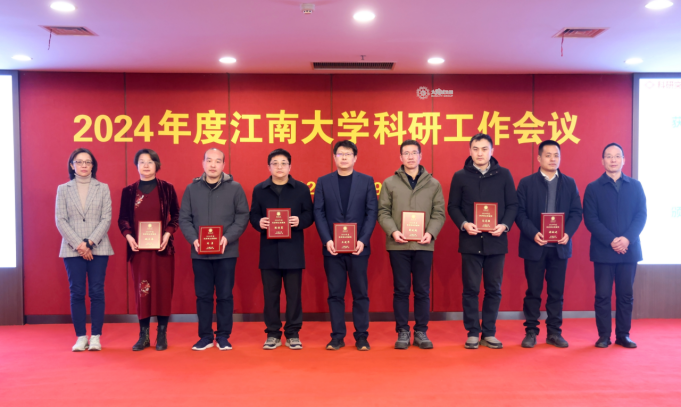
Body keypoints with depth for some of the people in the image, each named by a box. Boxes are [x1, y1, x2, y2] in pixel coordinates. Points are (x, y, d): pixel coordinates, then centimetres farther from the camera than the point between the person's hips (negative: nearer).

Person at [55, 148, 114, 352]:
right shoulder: (63, 189, 8)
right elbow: (60, 220, 0)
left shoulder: (103, 188, 6)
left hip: (98, 249, 0)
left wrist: (90, 243, -12)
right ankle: (81, 337, 11)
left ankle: (96, 337, 8)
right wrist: (78, 244, -11)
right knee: (77, 292, 2)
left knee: (96, 292, 0)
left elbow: (106, 219, -1)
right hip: (72, 249, 1)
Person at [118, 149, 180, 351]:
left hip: (162, 247, -1)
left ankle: (162, 334, 11)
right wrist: (128, 236, -9)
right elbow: (122, 219, 9)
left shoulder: (167, 188, 3)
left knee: (163, 288, 1)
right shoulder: (129, 191, 7)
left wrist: (168, 233, -10)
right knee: (141, 289, 3)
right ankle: (143, 335, 12)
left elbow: (176, 215, 5)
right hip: (138, 248, 1)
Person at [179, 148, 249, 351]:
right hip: (199, 252, 2)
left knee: (225, 295, 5)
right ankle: (205, 336, 20)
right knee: (203, 295, 8)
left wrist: (228, 237, -16)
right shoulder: (192, 189, 7)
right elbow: (184, 218, 4)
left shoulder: (235, 188, 1)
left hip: (226, 252, -1)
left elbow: (242, 217, -2)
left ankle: (223, 336, 17)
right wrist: (193, 239, -12)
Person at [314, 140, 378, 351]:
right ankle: (337, 336, 15)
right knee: (335, 293, 6)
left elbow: (372, 212, 0)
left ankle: (361, 336, 14)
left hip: (358, 247, 0)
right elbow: (319, 213, 2)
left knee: (360, 293, 5)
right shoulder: (323, 182, 7)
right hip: (332, 247, 1)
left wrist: (363, 240, -12)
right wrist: (327, 240, -11)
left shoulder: (366, 181, 5)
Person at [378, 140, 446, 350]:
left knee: (422, 291, 6)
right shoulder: (389, 183, 6)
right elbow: (383, 212, 1)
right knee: (401, 290, 5)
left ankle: (421, 332, 18)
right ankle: (402, 332, 16)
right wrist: (393, 231, -14)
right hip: (398, 245, -1)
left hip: (424, 245, 1)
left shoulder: (433, 184, 9)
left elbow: (439, 213, 5)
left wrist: (431, 233, -11)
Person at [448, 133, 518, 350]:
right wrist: (464, 224, -14)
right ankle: (473, 333, 14)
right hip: (470, 241, -1)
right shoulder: (460, 176, 3)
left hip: (496, 241, 1)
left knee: (494, 289, 7)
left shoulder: (504, 175, 5)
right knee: (471, 289, 3)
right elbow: (453, 207, 3)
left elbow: (513, 205, 4)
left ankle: (489, 333, 19)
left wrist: (505, 225, -12)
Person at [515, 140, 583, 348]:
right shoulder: (526, 183, 2)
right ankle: (531, 331, 13)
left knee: (556, 291, 8)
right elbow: (520, 212, -4)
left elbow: (576, 212, 4)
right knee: (533, 291, 4)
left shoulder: (569, 183, 9)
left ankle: (554, 332, 18)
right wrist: (533, 233, -18)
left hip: (560, 246, 2)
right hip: (534, 245, -2)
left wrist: (568, 232, -13)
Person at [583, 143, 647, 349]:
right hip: (603, 250, -2)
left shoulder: (635, 186, 9)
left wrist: (627, 239, -14)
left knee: (626, 294, 7)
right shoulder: (593, 188, 3)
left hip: (629, 249, 2)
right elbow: (590, 220, -5)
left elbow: (641, 215, 1)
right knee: (603, 294, 1)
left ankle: (623, 335, 17)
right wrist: (611, 241, -15)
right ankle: (604, 335, 10)